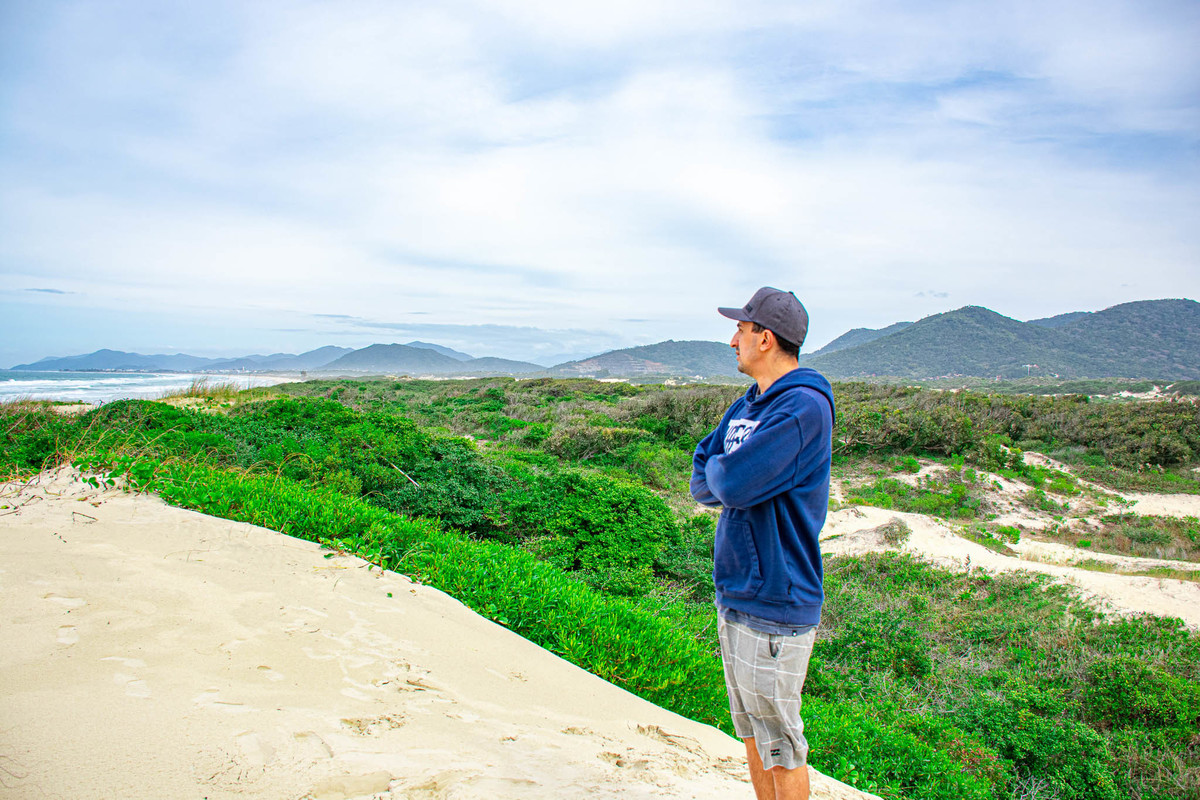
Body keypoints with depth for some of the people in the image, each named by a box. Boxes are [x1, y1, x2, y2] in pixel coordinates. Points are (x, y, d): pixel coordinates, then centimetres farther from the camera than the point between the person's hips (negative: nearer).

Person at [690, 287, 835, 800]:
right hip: (734, 594, 8)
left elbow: (733, 484, -26)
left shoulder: (804, 407, -18)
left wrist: (721, 470, -4)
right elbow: (702, 485, 8)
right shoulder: (744, 407, 11)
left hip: (775, 606, -8)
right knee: (751, 734, 20)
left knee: (780, 747, 6)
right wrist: (731, 477, -11)